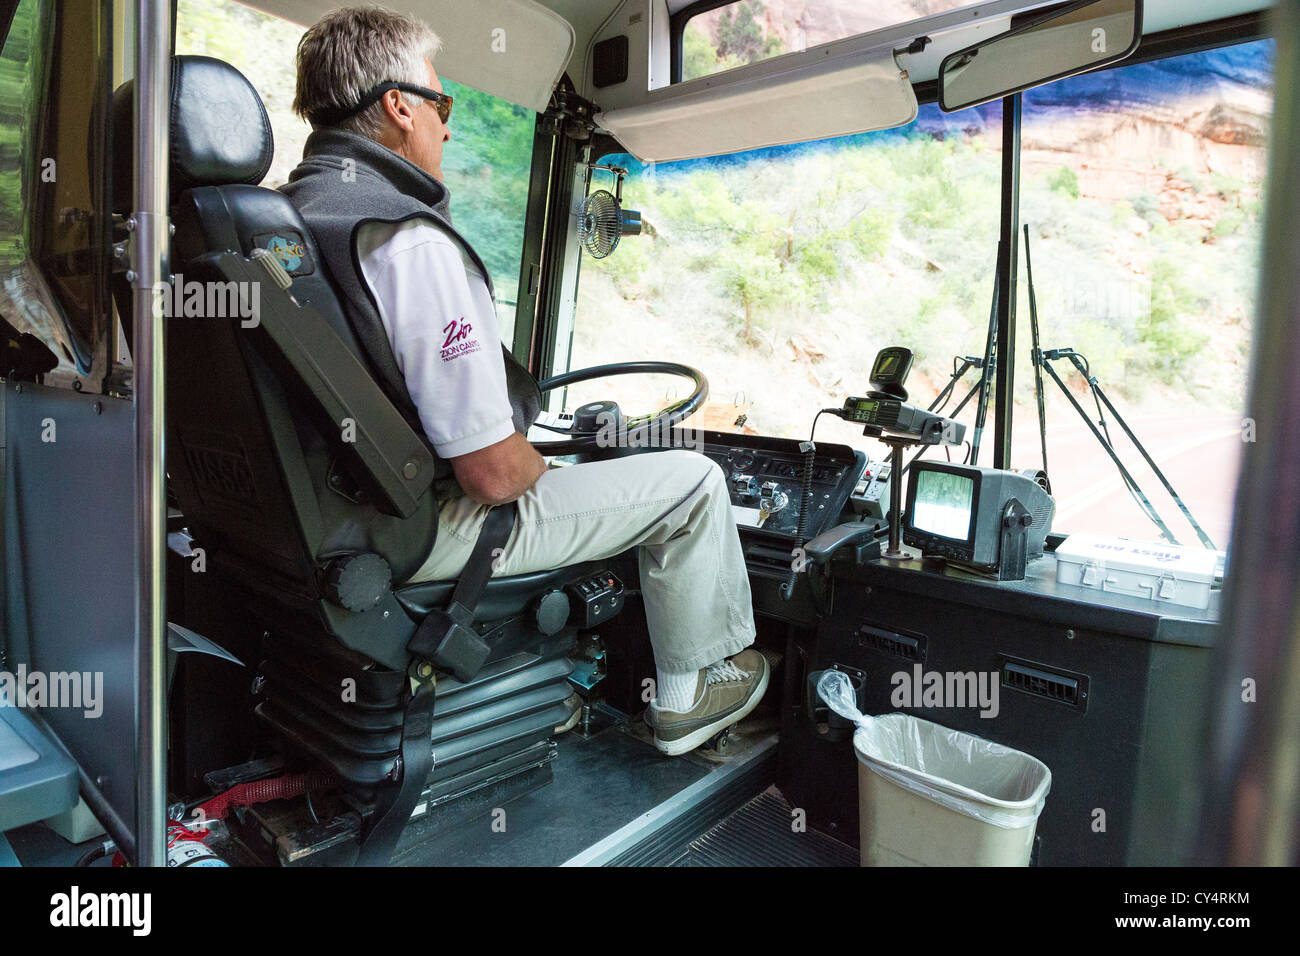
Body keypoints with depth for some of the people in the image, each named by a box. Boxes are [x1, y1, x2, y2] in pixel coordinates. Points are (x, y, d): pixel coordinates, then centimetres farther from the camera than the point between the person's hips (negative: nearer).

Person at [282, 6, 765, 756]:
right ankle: (689, 698, 19)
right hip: (429, 535, -9)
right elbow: (495, 474, -26)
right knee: (693, 481, -1)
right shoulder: (412, 243, -25)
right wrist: (535, 464, -2)